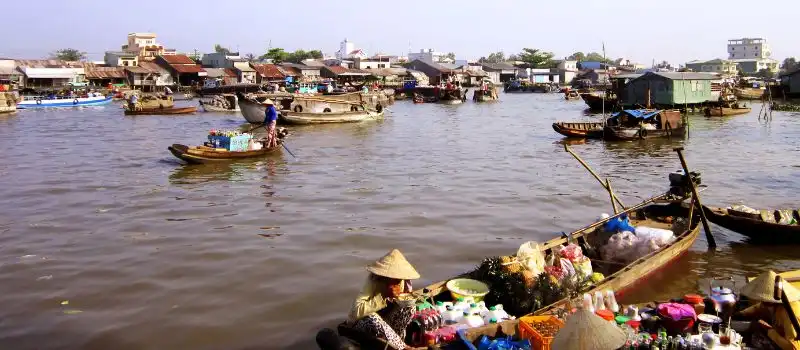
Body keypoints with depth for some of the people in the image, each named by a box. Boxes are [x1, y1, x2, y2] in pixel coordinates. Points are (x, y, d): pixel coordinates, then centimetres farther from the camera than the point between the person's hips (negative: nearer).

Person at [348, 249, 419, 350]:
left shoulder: (401, 281, -13)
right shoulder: (373, 282, -29)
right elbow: (357, 311, -38)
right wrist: (383, 296, -40)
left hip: (385, 320, 5)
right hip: (362, 322, -5)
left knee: (409, 307, -17)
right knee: (372, 318, -38)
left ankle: (395, 341, -8)